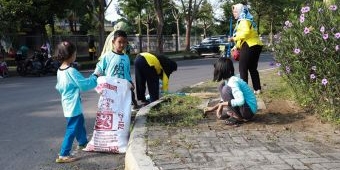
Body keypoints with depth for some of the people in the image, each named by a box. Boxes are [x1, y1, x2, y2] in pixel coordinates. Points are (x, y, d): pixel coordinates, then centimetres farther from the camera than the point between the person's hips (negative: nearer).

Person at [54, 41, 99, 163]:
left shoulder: (60, 71, 4)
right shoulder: (71, 71, -23)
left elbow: (59, 87, 14)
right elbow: (85, 85, -19)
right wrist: (95, 76, -6)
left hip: (68, 104, 10)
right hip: (73, 105, -10)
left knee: (80, 123, 27)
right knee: (72, 129, -4)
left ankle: (83, 143, 47)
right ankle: (63, 155, -2)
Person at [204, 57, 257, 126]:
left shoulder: (233, 81, -23)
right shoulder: (228, 80, 5)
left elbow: (241, 101, -36)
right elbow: (226, 99, 20)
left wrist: (222, 104, -26)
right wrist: (213, 108, 15)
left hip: (249, 110, -9)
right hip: (243, 106, 9)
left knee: (226, 89, -24)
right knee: (222, 86, 6)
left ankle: (238, 117, -11)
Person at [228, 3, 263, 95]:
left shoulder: (244, 20, -8)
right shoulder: (247, 20, 22)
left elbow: (246, 32, -25)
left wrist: (234, 38, -20)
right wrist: (236, 46, 21)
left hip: (249, 46, -10)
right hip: (255, 45, 10)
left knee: (243, 69, -4)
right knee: (253, 68, 13)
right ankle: (257, 89, 14)